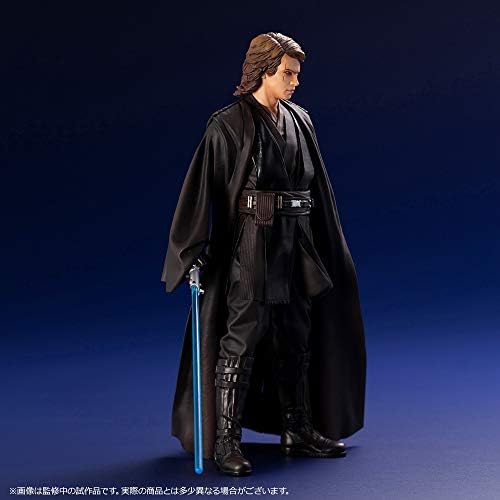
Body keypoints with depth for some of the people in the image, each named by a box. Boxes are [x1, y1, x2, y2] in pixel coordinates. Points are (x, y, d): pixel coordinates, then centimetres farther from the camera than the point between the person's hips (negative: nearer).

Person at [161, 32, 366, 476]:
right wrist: (196, 252, -18)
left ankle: (298, 431, 24)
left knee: (296, 339, 12)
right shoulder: (229, 124, -7)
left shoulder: (299, 122, 11)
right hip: (251, 242, -6)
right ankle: (225, 442, 3)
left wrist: (328, 246, 17)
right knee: (242, 338, -5)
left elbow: (317, 187, 17)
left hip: (296, 242, 7)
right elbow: (205, 188, -12)